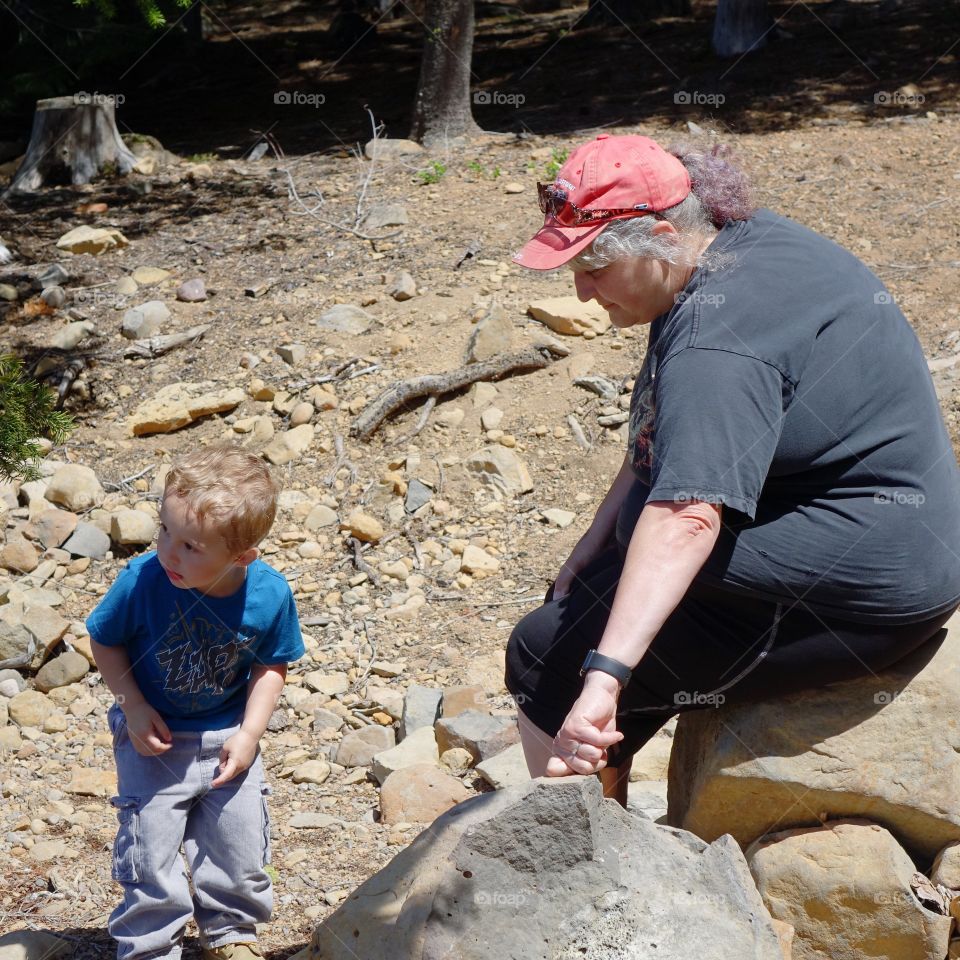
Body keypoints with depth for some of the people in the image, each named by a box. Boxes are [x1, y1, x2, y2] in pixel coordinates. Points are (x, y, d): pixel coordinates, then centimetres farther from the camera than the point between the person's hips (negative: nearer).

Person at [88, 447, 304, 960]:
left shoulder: (270, 594, -22)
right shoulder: (141, 579, -26)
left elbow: (272, 664, -5)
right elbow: (105, 643, -9)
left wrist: (250, 733, -12)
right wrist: (134, 710, -17)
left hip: (227, 737, 2)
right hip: (154, 736, -1)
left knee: (240, 844, 11)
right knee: (151, 854, 1)